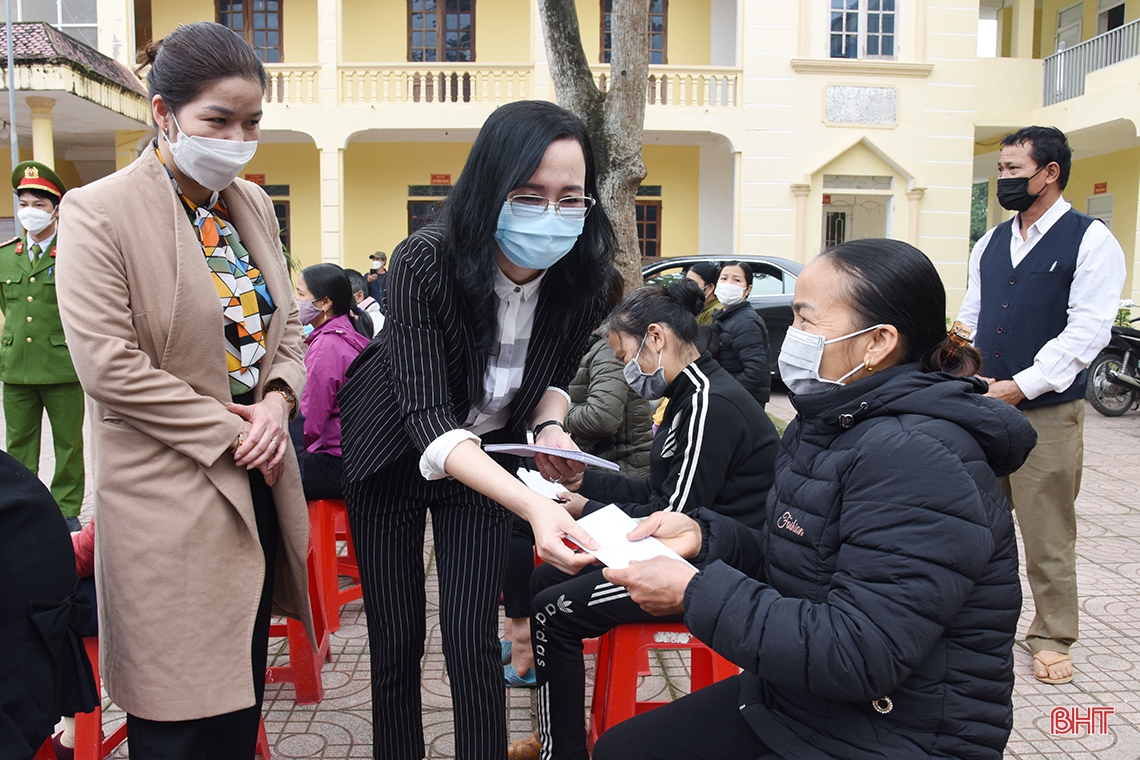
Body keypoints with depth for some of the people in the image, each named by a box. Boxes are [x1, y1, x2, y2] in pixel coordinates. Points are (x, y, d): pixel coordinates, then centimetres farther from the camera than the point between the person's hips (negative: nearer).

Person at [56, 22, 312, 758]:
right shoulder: (99, 212, -10)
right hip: (168, 498, -6)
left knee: (243, 693, 18)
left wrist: (277, 400, -6)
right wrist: (229, 432, -14)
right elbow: (108, 364, -16)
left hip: (257, 484, 6)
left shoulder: (253, 204, 9)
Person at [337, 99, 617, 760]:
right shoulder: (426, 263, -30)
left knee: (473, 643, -1)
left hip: (487, 461, 2)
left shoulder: (582, 278, -18)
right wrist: (533, 505, -49)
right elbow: (426, 415, -36)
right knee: (397, 640, 5)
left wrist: (550, 428, -20)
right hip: (395, 454, -2)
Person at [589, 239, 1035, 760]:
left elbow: (857, 657, -30)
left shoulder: (919, 461, -26)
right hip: (795, 703, 9)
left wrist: (694, 593, -25)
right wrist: (702, 536, -8)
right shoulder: (831, 424, 5)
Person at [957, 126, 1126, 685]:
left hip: (1046, 411, -5)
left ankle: (1052, 638, 20)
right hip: (982, 406, 5)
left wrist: (1021, 385, -17)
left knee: (1047, 531, 3)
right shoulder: (990, 244, 14)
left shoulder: (1090, 240, -4)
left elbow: (1088, 330, -12)